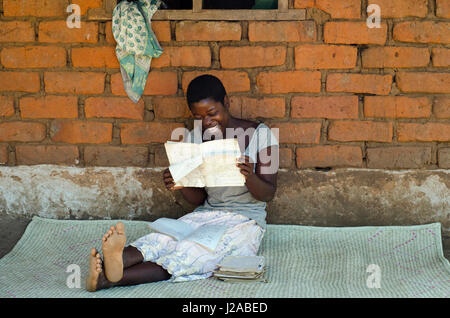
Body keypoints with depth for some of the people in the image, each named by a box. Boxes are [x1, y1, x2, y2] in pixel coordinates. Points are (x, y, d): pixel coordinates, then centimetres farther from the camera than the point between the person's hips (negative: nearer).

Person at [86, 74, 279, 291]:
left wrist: (249, 177, -30)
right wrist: (181, 185, -16)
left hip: (246, 219, -4)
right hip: (206, 214, 4)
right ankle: (111, 264, -59)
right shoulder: (194, 139, 6)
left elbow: (268, 195, -7)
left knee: (197, 254, -33)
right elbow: (199, 199, 8)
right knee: (165, 239, -29)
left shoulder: (259, 134, -6)